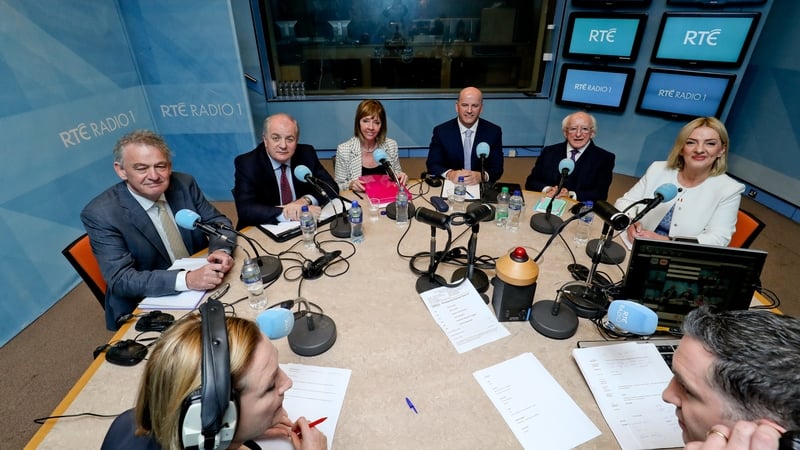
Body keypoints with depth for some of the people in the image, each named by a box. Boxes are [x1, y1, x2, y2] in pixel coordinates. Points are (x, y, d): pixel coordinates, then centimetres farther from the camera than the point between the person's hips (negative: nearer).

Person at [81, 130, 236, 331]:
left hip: (202, 288, 6)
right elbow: (121, 280, -21)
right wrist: (187, 279, -37)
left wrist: (221, 250, -24)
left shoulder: (184, 184, -5)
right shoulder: (100, 213, -16)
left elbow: (218, 222, 0)